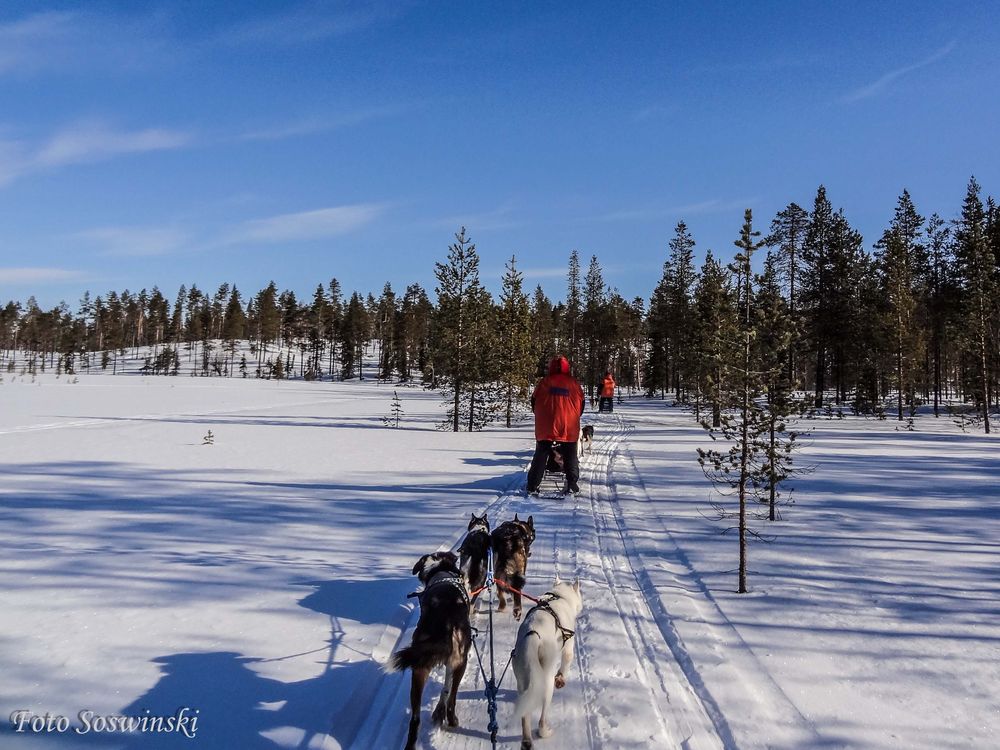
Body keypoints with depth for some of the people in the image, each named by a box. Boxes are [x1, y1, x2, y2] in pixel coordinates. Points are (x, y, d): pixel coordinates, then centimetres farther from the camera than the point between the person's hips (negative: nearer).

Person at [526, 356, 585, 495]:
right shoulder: (573, 383, 4)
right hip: (569, 427, 0)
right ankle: (572, 484, 6)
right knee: (570, 456, 12)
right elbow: (581, 403, 10)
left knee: (540, 455, 9)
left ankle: (533, 485, 8)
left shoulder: (544, 382, 3)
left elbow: (534, 401, 10)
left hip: (545, 427, 1)